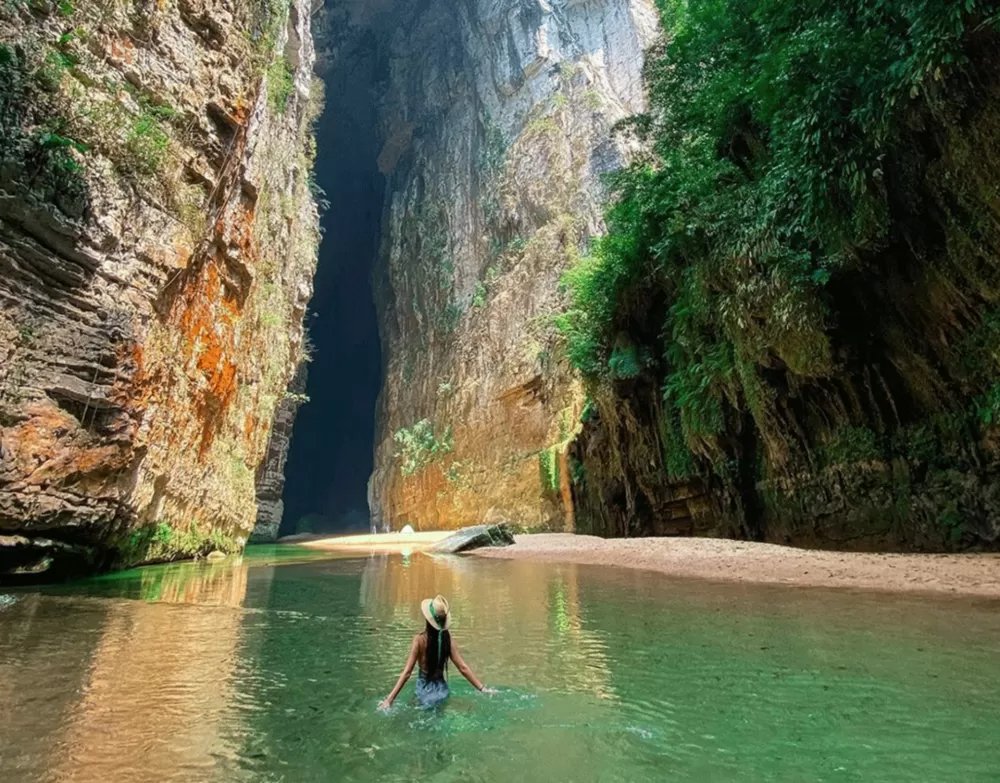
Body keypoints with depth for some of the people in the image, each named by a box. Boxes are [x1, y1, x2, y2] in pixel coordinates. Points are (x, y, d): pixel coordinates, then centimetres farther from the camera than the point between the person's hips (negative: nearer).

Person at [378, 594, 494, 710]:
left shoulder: (419, 639, -19)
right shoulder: (447, 636, -10)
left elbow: (407, 672, -20)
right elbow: (463, 667, -10)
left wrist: (389, 699, -17)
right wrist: (483, 688, -4)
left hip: (425, 690, -3)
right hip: (441, 689, 3)